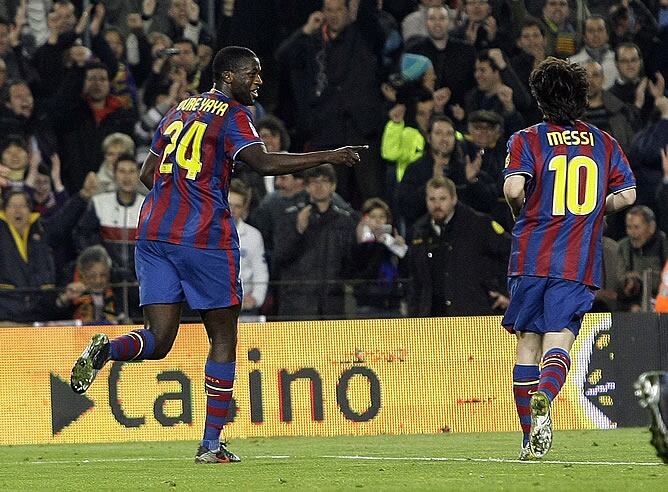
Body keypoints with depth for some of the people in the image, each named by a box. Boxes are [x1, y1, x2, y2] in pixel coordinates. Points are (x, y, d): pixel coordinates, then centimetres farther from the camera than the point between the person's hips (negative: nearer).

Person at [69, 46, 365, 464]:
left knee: (158, 341, 4)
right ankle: (211, 445, 5)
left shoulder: (179, 110, 18)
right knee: (223, 340, 6)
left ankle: (105, 350, -27)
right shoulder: (233, 114, -4)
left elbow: (148, 174, 22)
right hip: (205, 239, -6)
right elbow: (264, 163, -20)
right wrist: (329, 157, -16)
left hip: (154, 233, 6)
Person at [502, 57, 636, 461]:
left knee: (527, 344, 9)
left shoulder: (527, 140, 0)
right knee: (558, 342, -7)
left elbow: (514, 189, -15)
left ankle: (531, 436, 10)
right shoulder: (605, 144, 9)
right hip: (579, 264, 1)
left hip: (532, 257, -1)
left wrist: (521, 214, 6)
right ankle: (544, 400, -39)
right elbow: (628, 194, 8)